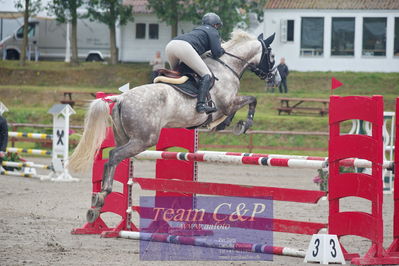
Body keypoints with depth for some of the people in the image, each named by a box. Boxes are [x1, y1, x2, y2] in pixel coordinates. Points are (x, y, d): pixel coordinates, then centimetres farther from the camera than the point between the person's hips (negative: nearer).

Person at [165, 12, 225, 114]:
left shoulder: (198, 29, 39)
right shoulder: (213, 32, 17)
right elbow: (217, 53, 7)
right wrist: (222, 50, 28)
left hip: (170, 46, 8)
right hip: (184, 47, -8)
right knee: (207, 76, -7)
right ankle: (201, 104, -23)